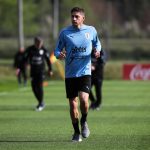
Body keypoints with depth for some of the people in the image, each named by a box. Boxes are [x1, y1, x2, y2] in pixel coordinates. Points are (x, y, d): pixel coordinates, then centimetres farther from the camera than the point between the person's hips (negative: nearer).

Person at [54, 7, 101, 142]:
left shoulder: (91, 30, 2)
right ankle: (76, 132, 20)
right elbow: (57, 50, 5)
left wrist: (97, 50, -2)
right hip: (70, 74, 1)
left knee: (83, 99, -20)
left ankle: (84, 122, 10)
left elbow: (97, 43, 20)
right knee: (72, 104, 3)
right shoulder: (64, 33, 0)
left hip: (85, 72, -1)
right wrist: (59, 55, -18)